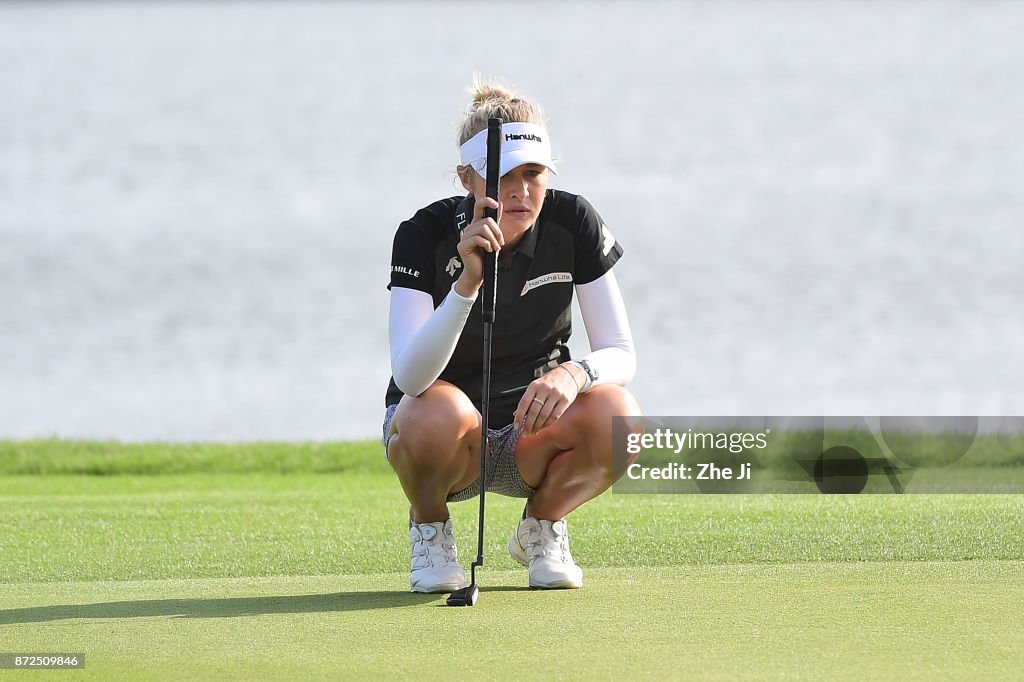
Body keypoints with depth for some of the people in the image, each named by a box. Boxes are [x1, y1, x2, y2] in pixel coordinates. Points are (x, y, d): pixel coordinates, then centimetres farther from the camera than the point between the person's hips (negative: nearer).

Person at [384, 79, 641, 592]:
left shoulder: (573, 224, -12)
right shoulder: (425, 235, -19)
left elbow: (621, 354, -11)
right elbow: (409, 377, -31)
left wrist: (574, 374, -36)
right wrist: (467, 282, -45)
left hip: (533, 426, 2)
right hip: (451, 435, -2)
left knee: (617, 417, -31)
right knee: (438, 413, -38)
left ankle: (542, 525, 1)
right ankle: (429, 528, -4)